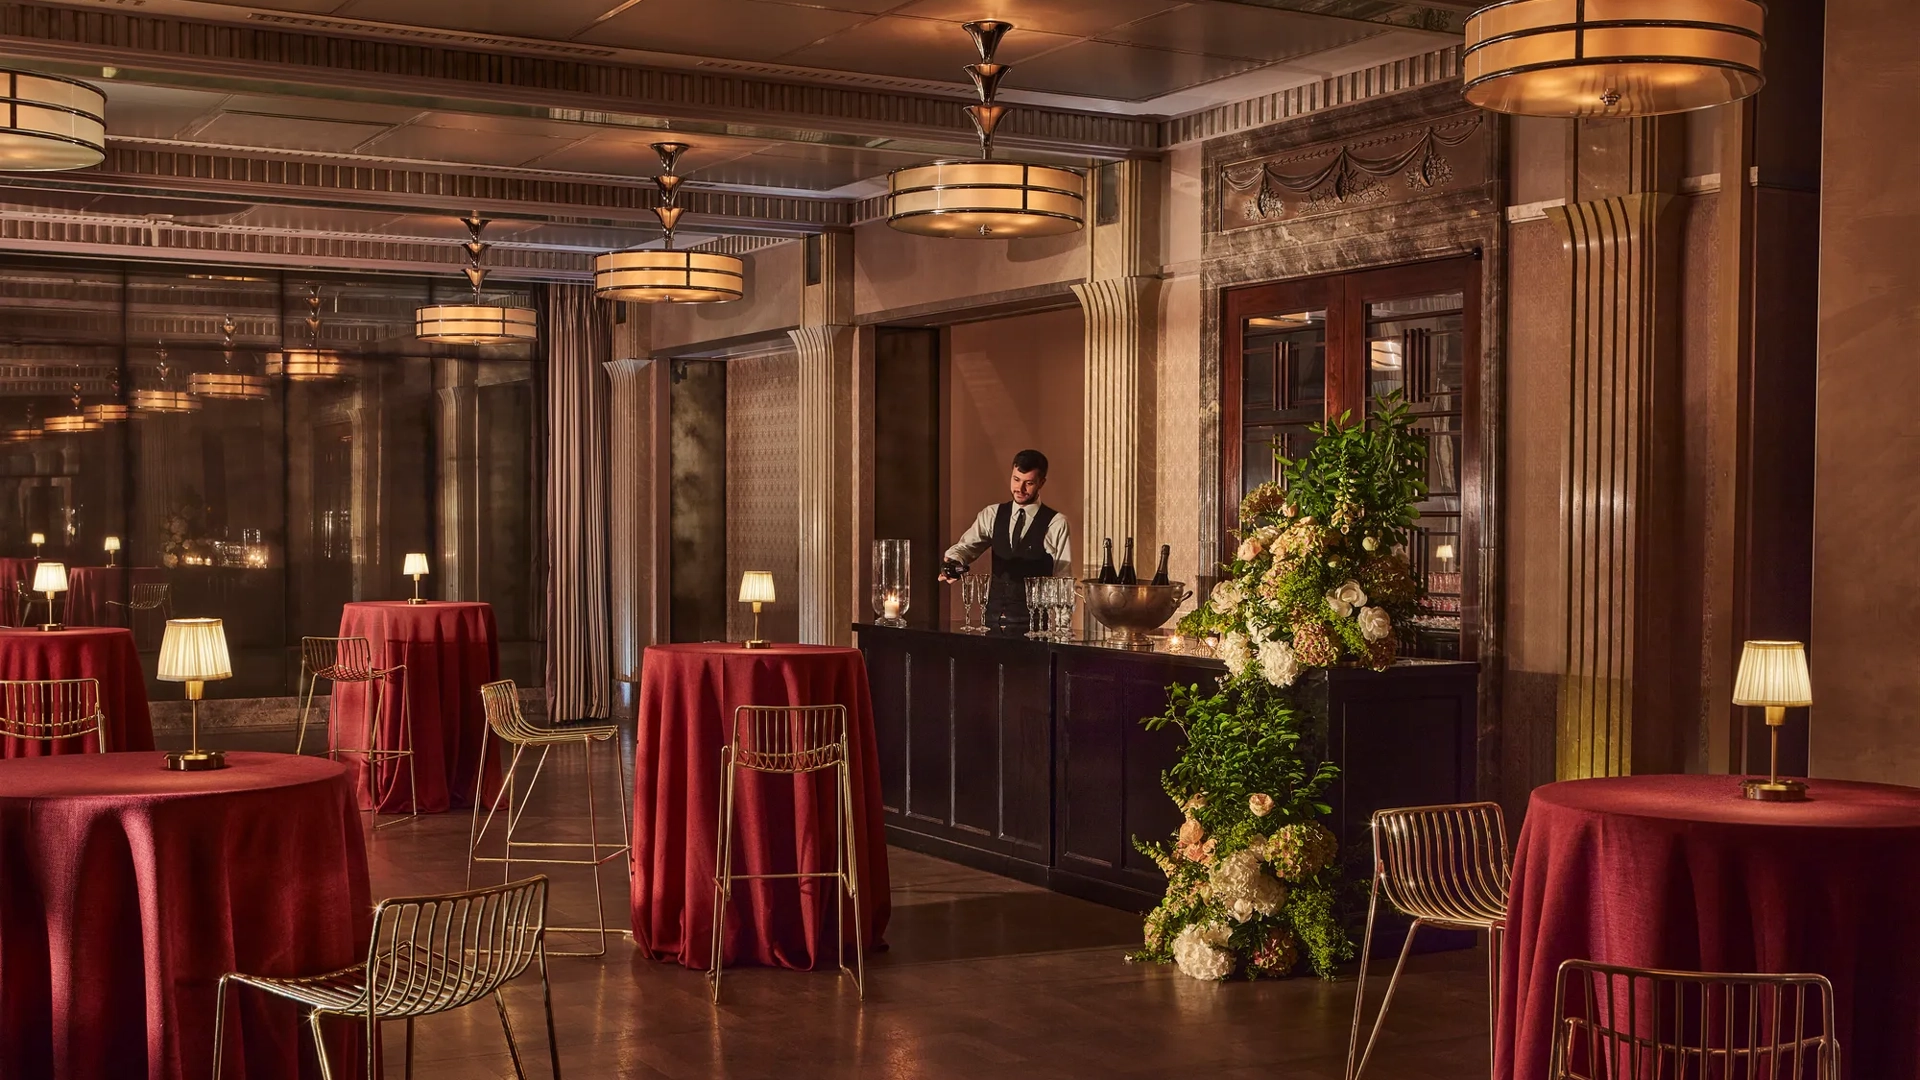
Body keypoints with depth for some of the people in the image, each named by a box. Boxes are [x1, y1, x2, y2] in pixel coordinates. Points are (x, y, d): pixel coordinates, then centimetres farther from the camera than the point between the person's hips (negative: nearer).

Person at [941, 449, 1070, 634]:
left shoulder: (1056, 523, -4)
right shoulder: (993, 515, 9)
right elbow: (966, 546, -3)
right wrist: (952, 563, -26)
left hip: (1032, 619, -4)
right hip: (993, 615, 4)